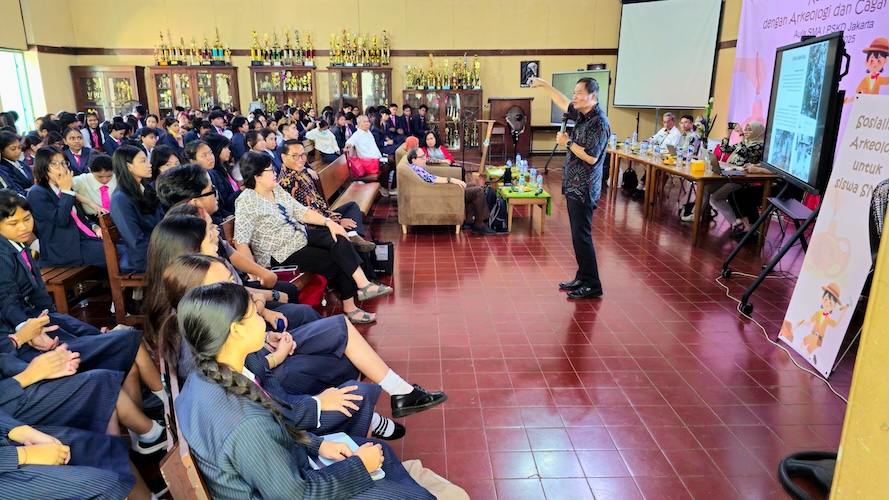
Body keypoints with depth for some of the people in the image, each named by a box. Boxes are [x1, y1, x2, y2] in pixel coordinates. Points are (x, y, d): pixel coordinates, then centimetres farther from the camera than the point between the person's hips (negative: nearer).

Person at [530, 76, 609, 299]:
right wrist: (545, 85, 28)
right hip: (573, 187, 9)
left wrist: (568, 142, -14)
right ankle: (582, 278, 23)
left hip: (583, 190, -9)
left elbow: (591, 157, -24)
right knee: (578, 235, 14)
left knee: (582, 237, -6)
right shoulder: (582, 115, 10)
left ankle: (593, 286, 1)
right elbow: (563, 103, 28)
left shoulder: (599, 122, -17)